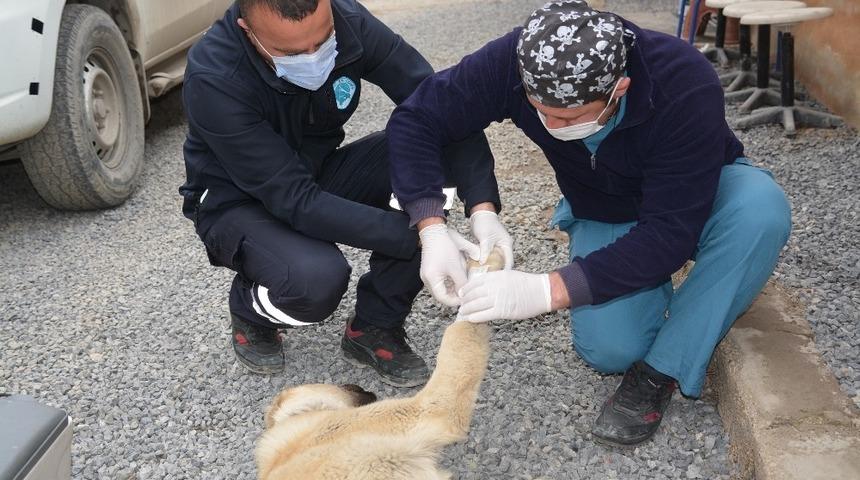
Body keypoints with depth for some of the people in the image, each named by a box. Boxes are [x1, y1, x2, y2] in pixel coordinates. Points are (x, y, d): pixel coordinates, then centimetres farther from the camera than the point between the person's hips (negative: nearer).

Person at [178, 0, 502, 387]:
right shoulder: (213, 80, -31)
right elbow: (295, 200, -33)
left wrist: (484, 206, -34)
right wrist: (413, 236, -38)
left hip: (317, 175, 5)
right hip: (239, 203, -4)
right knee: (317, 277, -35)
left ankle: (374, 329, -7)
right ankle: (251, 313, 3)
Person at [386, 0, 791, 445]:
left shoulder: (686, 86, -37)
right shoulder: (516, 61, -30)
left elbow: (671, 233, -36)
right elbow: (415, 120, -21)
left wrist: (549, 290, -43)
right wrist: (432, 231, -34)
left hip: (698, 194, -1)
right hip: (603, 214, 1)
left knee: (762, 210, -36)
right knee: (608, 348, -23)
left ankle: (661, 370, -18)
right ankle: (647, 285, 11)